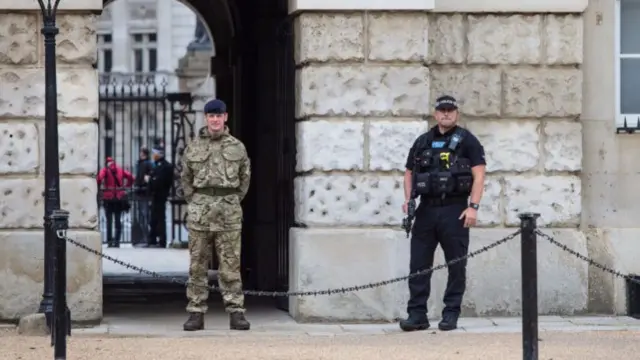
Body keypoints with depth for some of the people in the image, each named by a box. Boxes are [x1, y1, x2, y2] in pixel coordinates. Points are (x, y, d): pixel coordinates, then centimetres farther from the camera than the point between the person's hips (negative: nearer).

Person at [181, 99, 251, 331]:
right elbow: (186, 178, 14)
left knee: (230, 265, -1)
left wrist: (233, 202, 10)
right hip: (200, 209, 1)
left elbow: (245, 177, 14)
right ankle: (196, 313, 6)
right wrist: (193, 204, 8)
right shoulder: (193, 147, 6)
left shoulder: (237, 147, 6)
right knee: (198, 264, 2)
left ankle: (236, 313, 1)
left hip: (229, 210, -1)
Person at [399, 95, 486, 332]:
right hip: (426, 210, 4)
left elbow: (479, 175, -5)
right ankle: (417, 314, 4)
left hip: (454, 210, -4)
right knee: (418, 264, 1)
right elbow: (409, 172, 21)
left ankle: (451, 315, 6)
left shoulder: (466, 141, 1)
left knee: (456, 265, 1)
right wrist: (408, 199, 5)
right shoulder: (422, 142, 15)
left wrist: (473, 206, -14)